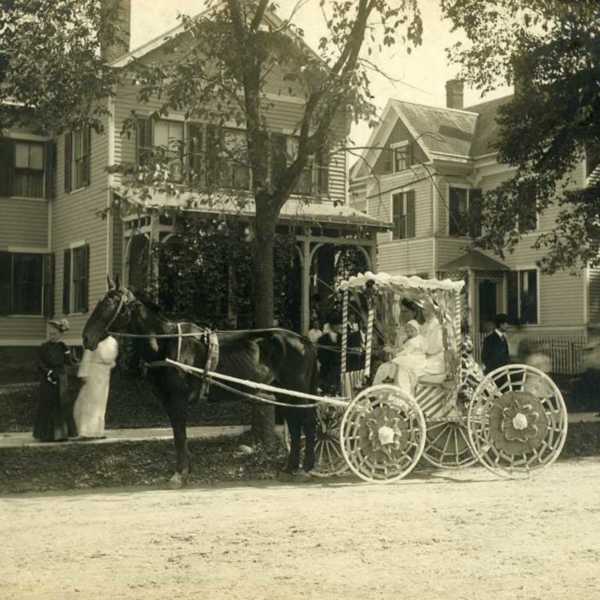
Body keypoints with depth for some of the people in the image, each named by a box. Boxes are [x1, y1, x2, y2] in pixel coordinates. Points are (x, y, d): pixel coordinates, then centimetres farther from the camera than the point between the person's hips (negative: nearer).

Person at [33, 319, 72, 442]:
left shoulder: (63, 347, 5)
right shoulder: (44, 347, -3)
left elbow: (69, 363, -2)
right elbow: (40, 365, -6)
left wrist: (66, 351, -13)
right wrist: (49, 373, -17)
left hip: (61, 381, 3)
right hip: (48, 381, -3)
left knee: (62, 406, 5)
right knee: (47, 406, -1)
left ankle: (60, 432, 13)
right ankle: (46, 434, 7)